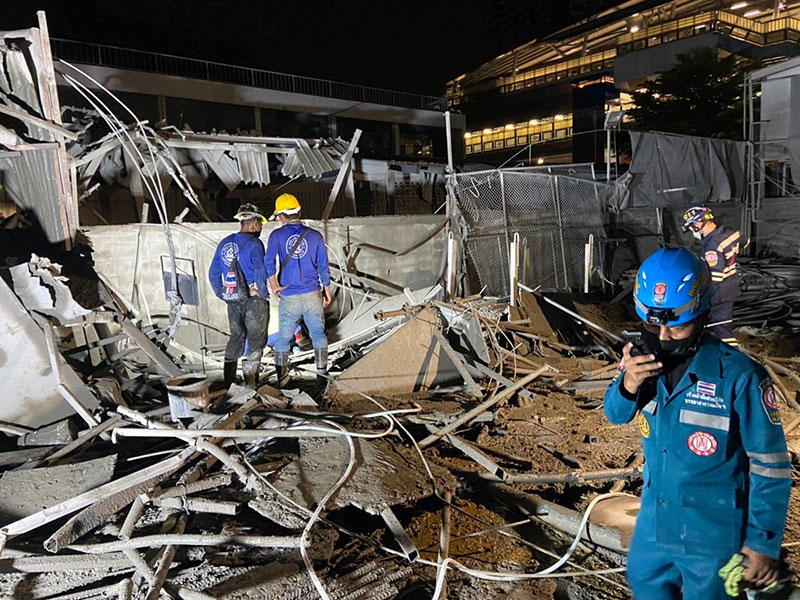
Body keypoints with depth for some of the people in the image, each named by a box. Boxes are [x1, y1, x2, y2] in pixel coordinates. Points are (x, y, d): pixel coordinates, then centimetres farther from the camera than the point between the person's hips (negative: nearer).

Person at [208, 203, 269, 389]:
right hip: (254, 299, -6)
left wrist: (222, 295, 16)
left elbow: (213, 273, 13)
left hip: (232, 300, 7)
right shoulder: (253, 244, -12)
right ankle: (250, 384, 6)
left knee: (236, 337, 17)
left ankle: (228, 381, 21)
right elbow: (260, 272, -21)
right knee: (255, 339, 3)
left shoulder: (225, 243, 10)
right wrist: (264, 294, -9)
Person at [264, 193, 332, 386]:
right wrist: (327, 290, 13)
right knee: (318, 333, 14)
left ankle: (281, 377, 16)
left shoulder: (277, 235, -3)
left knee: (284, 336, 10)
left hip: (289, 297, -1)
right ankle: (322, 372, 19)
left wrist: (274, 286, -3)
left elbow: (269, 262, -15)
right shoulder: (315, 235, 1)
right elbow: (323, 266, 3)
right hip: (313, 294, 1)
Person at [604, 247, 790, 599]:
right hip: (654, 521, 5)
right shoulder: (644, 360, -13)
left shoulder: (738, 377, -26)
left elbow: (771, 465, -16)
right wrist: (628, 384, -26)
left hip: (712, 535, -4)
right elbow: (616, 414, -3)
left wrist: (763, 542, -9)